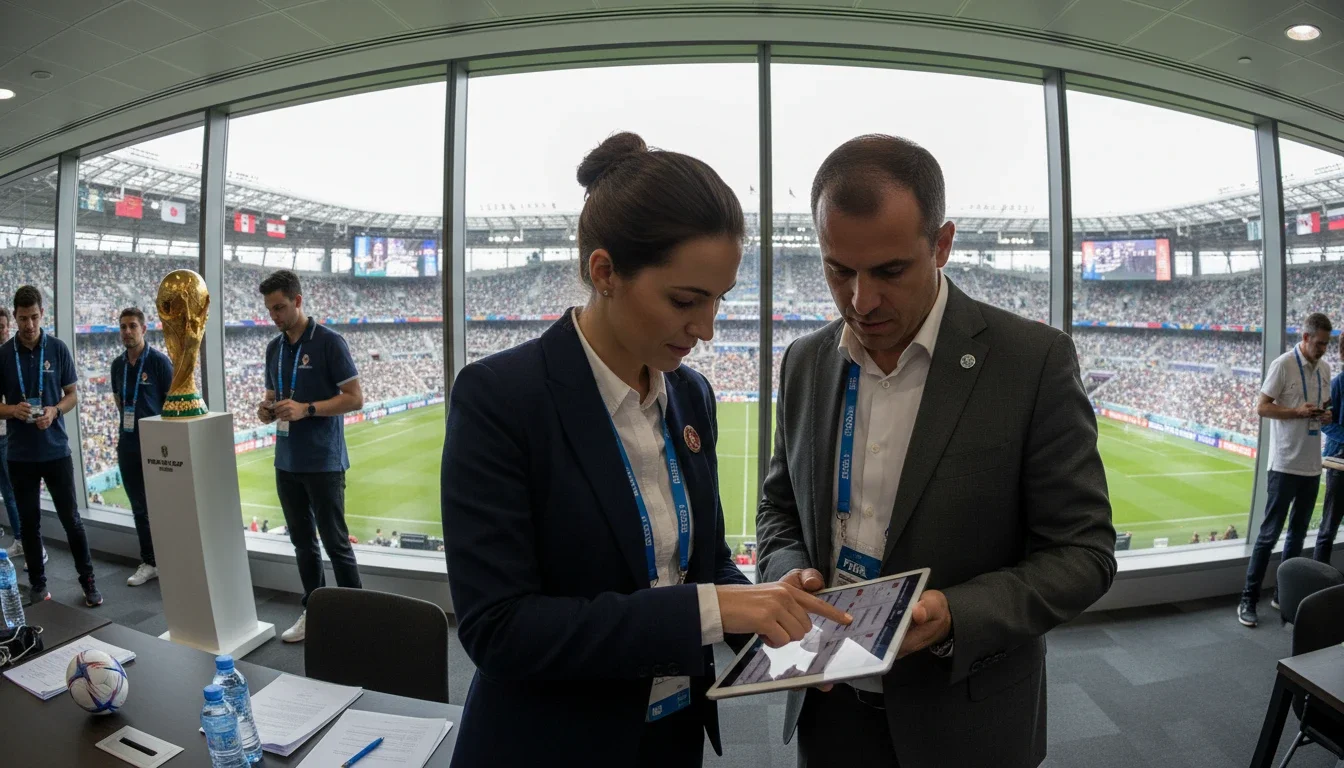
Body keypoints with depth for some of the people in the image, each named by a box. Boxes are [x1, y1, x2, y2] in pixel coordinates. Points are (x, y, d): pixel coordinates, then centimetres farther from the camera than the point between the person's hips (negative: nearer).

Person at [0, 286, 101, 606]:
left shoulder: (58, 349, -2)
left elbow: (72, 395, 4)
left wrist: (54, 411, -16)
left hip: (56, 450, -1)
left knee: (71, 519, 4)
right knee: (29, 523, 10)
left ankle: (88, 581, 14)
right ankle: (37, 583, 23)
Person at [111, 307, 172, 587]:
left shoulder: (159, 361, -8)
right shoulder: (118, 364, 8)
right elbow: (119, 399, 22)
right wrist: (128, 424, 11)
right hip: (128, 444, 6)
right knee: (140, 507, 11)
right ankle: (149, 562, 21)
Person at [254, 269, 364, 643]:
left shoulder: (329, 342, -9)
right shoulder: (274, 348, 11)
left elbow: (355, 398, -12)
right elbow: (274, 395, 19)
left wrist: (307, 409, -22)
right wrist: (267, 410, -4)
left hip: (323, 462, -6)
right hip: (287, 462, 7)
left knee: (335, 543, 0)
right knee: (303, 542, 14)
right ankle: (313, 612, 27)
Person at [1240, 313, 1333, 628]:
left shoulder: (1324, 368, 10)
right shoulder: (1283, 364, -10)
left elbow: (1324, 407, 19)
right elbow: (1263, 407, -10)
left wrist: (1326, 416, -2)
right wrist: (1297, 412, -24)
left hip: (1312, 465, 7)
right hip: (1285, 465, -7)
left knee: (1298, 533, 13)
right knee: (1269, 533, -4)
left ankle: (1282, 595, 24)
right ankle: (1248, 600, 3)